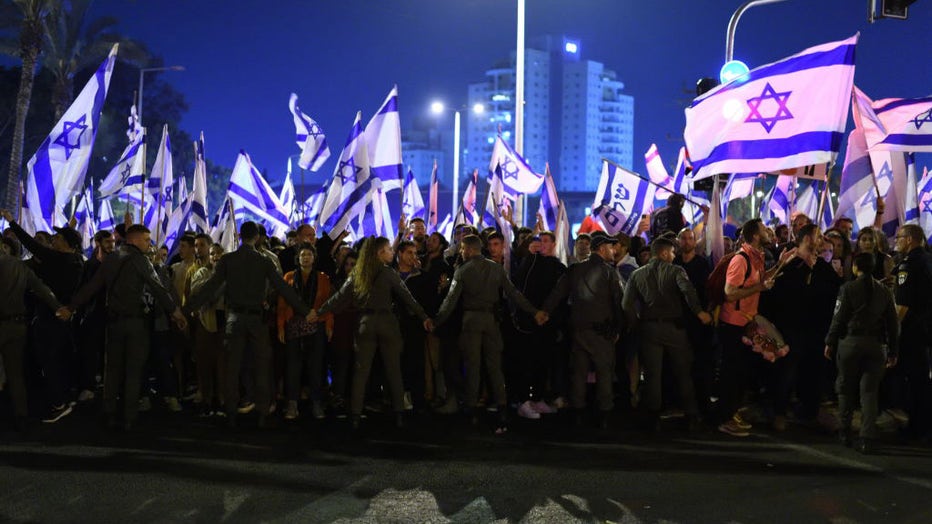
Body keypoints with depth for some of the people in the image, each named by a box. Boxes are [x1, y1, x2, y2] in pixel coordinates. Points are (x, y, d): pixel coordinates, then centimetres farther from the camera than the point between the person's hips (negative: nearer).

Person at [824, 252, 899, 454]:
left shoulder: (848, 288, -5)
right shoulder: (884, 292, 5)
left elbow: (839, 318, -7)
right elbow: (893, 323, 7)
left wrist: (830, 342, 2)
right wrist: (893, 351, 13)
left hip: (850, 341, -2)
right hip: (875, 345, 2)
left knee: (846, 388, 12)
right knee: (870, 392, 4)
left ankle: (844, 432, 19)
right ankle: (867, 439, -1)